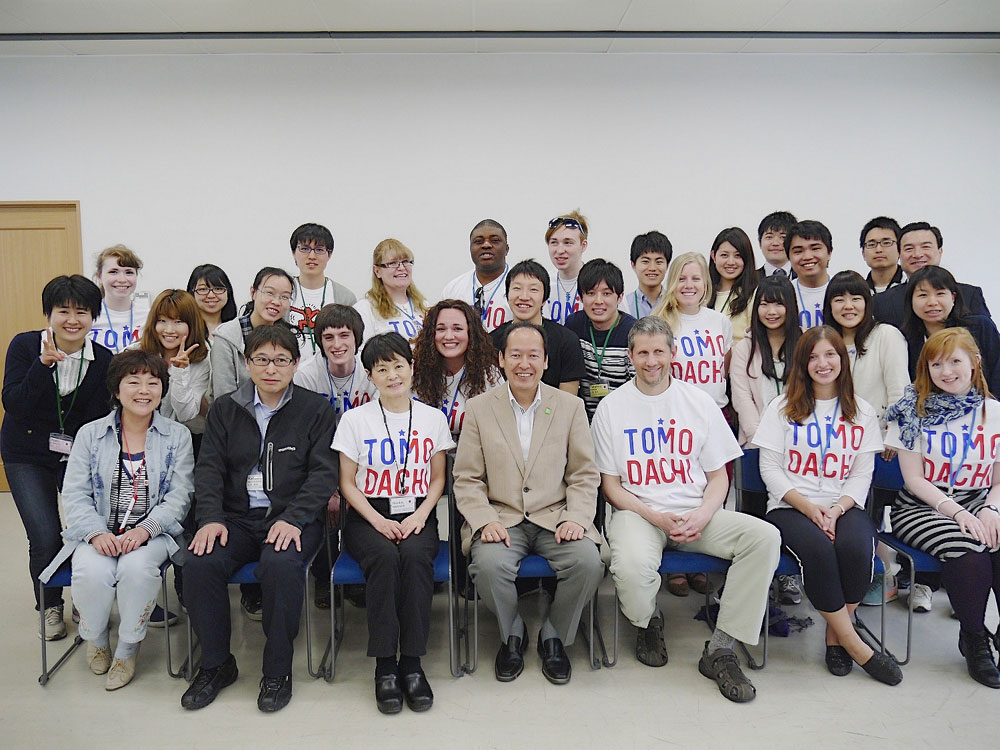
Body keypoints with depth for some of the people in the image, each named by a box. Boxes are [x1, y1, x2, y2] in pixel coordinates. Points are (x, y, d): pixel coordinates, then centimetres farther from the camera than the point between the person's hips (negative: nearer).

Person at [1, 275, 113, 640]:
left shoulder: (103, 359, -6)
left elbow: (97, 420, -5)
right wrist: (44, 364, -29)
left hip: (77, 454, 1)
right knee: (45, 536, -11)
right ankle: (50, 606, 18)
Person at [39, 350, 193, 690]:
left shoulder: (177, 436, 5)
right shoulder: (90, 434, 8)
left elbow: (178, 497, -2)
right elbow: (75, 494, 2)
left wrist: (144, 529, -18)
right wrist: (96, 532, -17)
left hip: (153, 532, -1)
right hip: (98, 532, 1)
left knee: (137, 568, -32)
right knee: (92, 572, -29)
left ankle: (127, 648, -4)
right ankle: (95, 637, 6)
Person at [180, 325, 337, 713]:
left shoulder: (315, 409, 3)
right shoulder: (225, 408, 12)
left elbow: (323, 473, -4)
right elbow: (209, 467, 7)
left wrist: (293, 518, -19)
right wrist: (210, 518, -11)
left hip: (293, 517, -3)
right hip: (237, 517, 3)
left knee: (281, 563, -34)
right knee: (199, 563, -25)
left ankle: (278, 670, -13)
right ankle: (216, 664, -2)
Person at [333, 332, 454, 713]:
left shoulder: (432, 418, 8)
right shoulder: (356, 419, 4)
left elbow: (437, 479, 12)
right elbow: (347, 483, 4)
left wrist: (420, 515, -7)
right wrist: (378, 521, -11)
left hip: (417, 514, 1)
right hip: (369, 515, -1)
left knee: (415, 555, -32)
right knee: (385, 557, -33)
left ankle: (412, 661, -23)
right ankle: (385, 665, -24)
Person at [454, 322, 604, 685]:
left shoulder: (571, 406, 7)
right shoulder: (480, 407, 5)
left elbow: (585, 475, 6)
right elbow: (467, 479, 3)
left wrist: (575, 518, -11)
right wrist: (485, 520, -13)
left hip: (555, 517, 1)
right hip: (501, 517, 0)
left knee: (588, 561, -27)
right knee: (489, 563, -31)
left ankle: (554, 636, 2)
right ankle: (512, 634, 2)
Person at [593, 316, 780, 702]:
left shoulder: (698, 401, 9)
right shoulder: (612, 407, 4)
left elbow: (719, 476, 10)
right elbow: (610, 485, 3)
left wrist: (702, 516, -11)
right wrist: (655, 517, -13)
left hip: (696, 514, 3)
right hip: (637, 511, -2)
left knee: (765, 536, -24)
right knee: (632, 566, -36)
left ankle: (721, 649, -15)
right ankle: (648, 622, 4)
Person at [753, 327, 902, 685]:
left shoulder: (862, 412, 14)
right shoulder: (784, 407, 7)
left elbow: (862, 474, 7)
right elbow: (770, 469, 1)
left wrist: (836, 510, -12)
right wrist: (809, 508, -12)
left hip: (843, 507, 2)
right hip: (790, 507, -2)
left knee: (856, 547, -32)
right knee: (817, 549, -33)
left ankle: (836, 635, -8)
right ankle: (855, 646, -17)